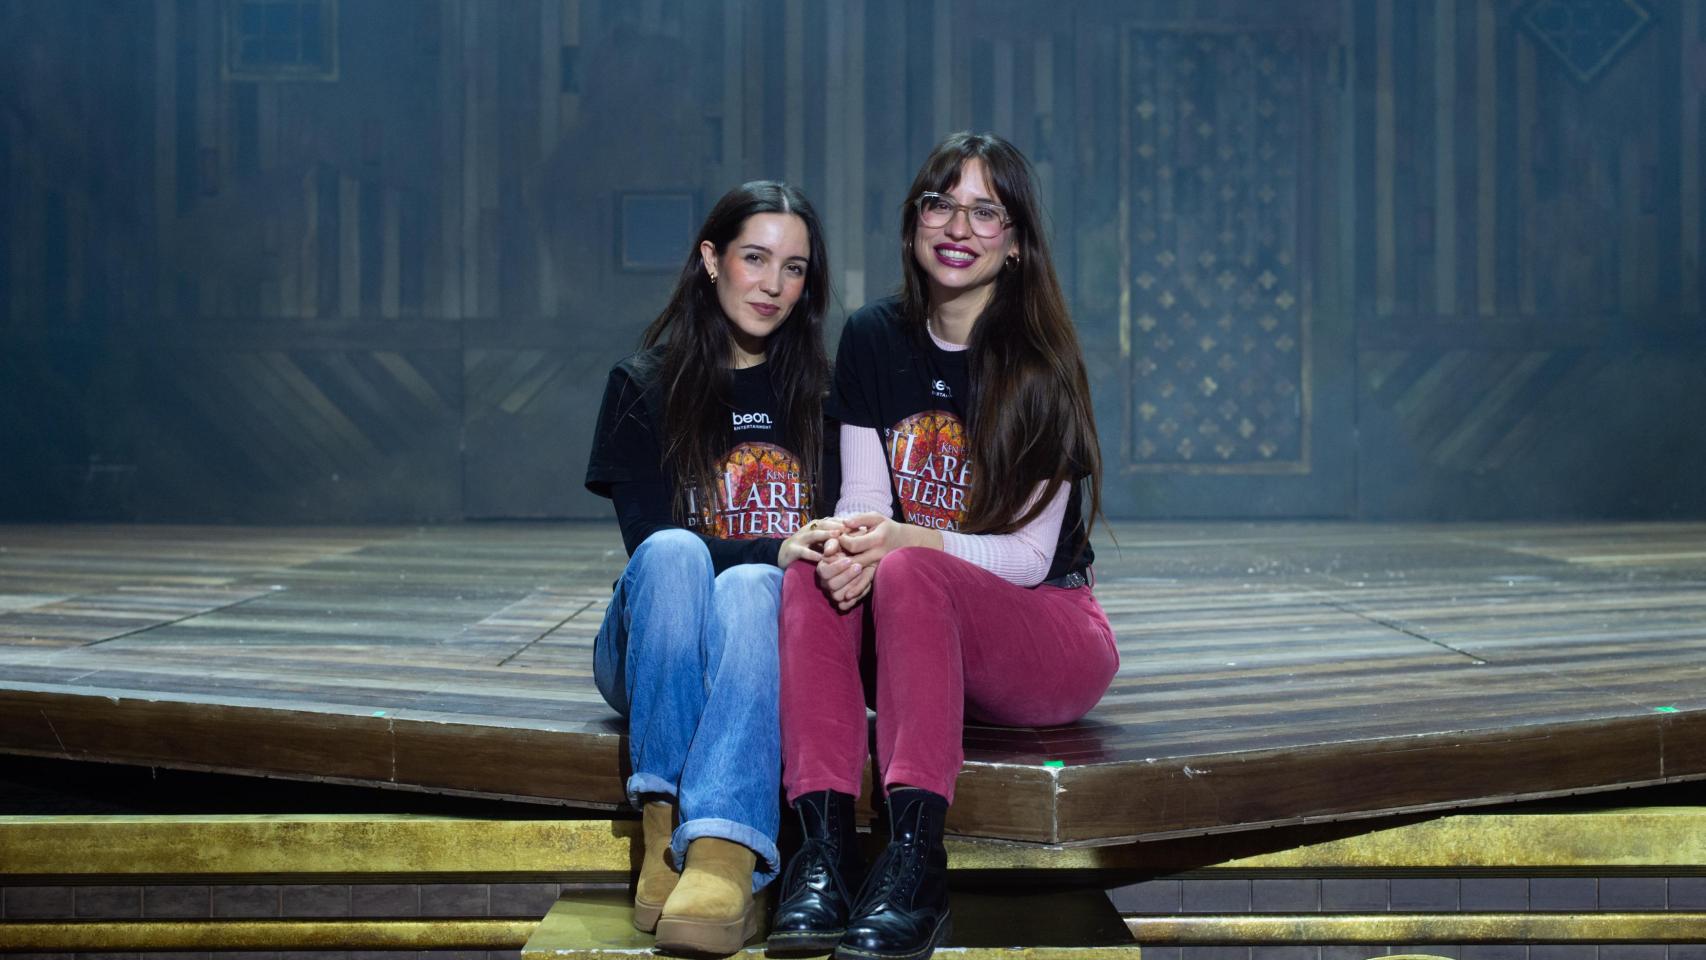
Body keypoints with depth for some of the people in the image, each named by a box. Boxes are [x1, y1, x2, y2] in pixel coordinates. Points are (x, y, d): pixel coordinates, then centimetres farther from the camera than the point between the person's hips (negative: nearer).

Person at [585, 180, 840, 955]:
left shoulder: (822, 389, 10)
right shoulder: (645, 387, 5)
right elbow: (649, 539, -7)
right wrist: (775, 553, -24)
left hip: (772, 633, 0)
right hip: (653, 653, 0)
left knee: (747, 590, -35)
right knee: (674, 555, -33)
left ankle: (723, 856, -58)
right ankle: (666, 825, -43)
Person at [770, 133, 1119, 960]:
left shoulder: (1040, 362, -9)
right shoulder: (874, 339, 5)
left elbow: (1029, 556, -13)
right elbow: (862, 504, 1)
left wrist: (897, 540, -28)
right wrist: (849, 543, -24)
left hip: (1051, 635, -4)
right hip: (922, 634, 4)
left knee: (908, 574, -34)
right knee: (813, 576, -26)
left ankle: (915, 861, -42)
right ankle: (824, 844, -39)